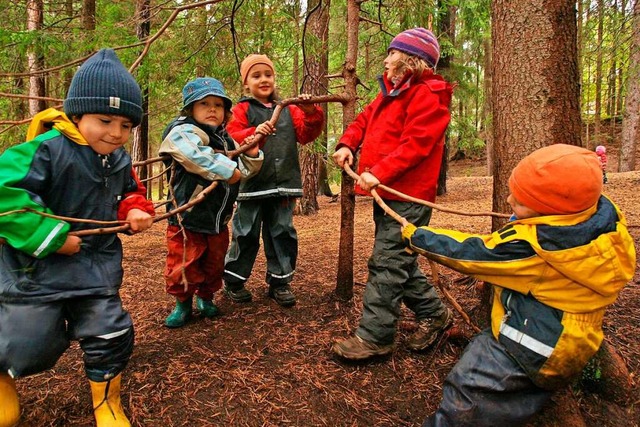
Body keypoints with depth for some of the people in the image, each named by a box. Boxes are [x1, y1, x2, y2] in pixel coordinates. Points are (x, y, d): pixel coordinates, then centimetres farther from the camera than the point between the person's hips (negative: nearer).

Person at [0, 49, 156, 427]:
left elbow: (130, 192, 18)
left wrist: (136, 210, -6)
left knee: (111, 335, 4)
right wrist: (50, 237, -27)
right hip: (36, 267, -5)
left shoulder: (120, 161, 2)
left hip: (96, 265, 5)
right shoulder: (46, 150, -21)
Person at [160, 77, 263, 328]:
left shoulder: (226, 140, 11)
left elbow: (246, 170, 20)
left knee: (213, 265, 19)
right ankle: (183, 303, 26)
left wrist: (251, 154, -1)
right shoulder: (184, 132, -13)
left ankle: (205, 298, 40)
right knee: (183, 267, 3)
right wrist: (227, 170, -29)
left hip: (218, 221, 7)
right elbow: (196, 156, -36)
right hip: (187, 220, -6)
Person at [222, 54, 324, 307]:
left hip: (283, 184, 4)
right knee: (246, 235, 5)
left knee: (282, 233, 10)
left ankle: (279, 281, 23)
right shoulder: (243, 109, 2)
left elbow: (306, 134, 4)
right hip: (253, 184, -3)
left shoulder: (288, 109, 13)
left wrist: (310, 114, -14)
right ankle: (233, 281, 22)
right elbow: (232, 138, -11)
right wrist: (254, 133, -28)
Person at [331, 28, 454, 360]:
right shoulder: (391, 92, 20)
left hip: (407, 198, -10)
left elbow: (416, 143, -20)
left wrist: (379, 173, -25)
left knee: (387, 264, -8)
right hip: (387, 194, 10)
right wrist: (347, 144, 4)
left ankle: (375, 337, 0)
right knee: (399, 261, 16)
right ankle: (433, 313, 31)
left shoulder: (427, 95, -10)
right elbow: (364, 120, 23)